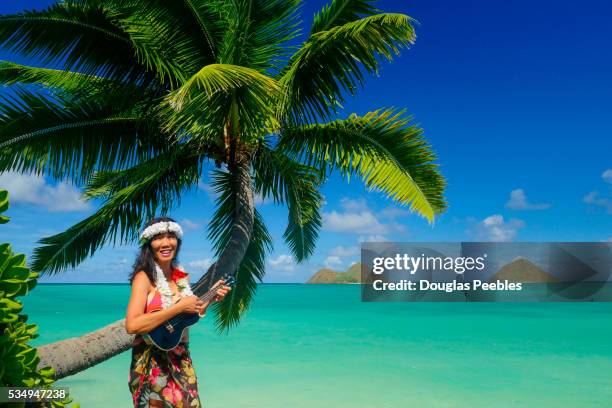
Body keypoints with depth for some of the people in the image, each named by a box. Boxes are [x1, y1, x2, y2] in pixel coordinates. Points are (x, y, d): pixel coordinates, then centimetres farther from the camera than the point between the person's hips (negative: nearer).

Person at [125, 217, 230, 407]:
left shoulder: (181, 276, 5)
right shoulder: (144, 277, -15)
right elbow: (132, 325, -27)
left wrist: (210, 298, -1)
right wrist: (179, 307, -26)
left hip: (180, 359, 6)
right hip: (152, 362, -6)